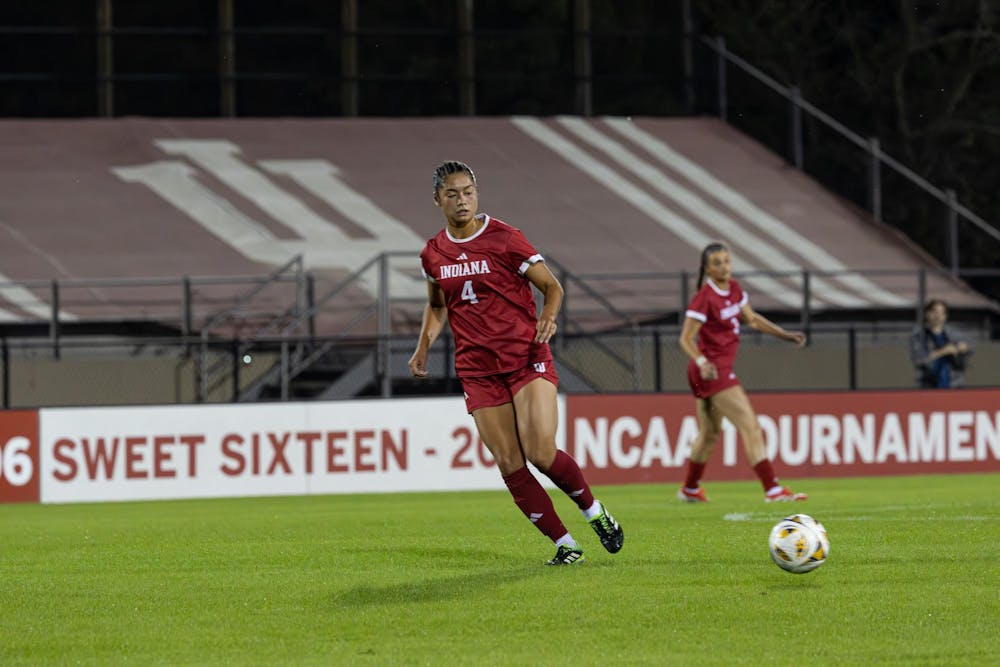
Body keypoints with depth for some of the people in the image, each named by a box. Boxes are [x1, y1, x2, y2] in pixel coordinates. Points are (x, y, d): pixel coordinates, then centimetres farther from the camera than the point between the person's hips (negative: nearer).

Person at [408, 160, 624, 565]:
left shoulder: (503, 238, -5)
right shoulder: (433, 254, 8)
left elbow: (551, 286, 1)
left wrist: (548, 317, -18)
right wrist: (423, 348, 11)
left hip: (527, 359, -4)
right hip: (478, 371, 4)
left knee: (541, 452, -18)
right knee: (509, 465, -5)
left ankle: (594, 512, 9)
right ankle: (565, 545, 4)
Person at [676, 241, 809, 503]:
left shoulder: (733, 289, 5)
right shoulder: (705, 298, -19)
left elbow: (752, 319, 19)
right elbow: (686, 339, -19)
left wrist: (786, 335, 15)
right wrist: (702, 361, -36)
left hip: (713, 371, 9)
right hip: (713, 370, -9)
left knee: (710, 432, 22)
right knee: (750, 426, -13)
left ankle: (690, 489, 36)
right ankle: (772, 489, -14)